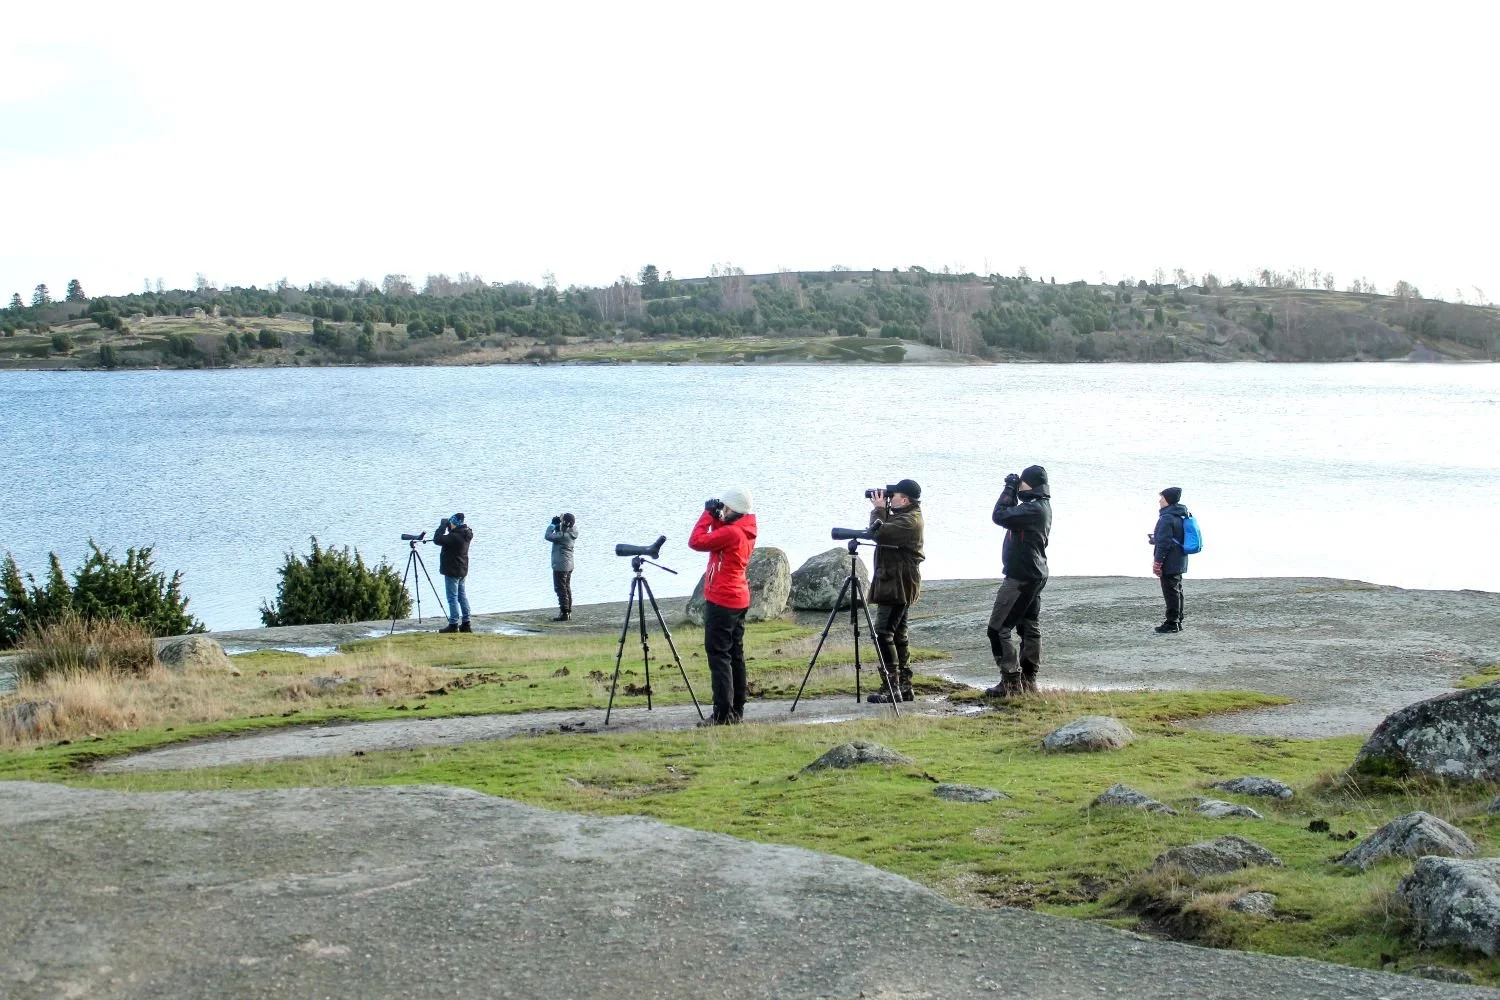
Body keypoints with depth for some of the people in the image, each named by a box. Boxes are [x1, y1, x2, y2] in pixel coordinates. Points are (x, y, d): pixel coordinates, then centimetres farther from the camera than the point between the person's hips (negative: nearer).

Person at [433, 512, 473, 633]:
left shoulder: (454, 536, -25)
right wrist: (445, 526, 6)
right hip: (462, 570, 9)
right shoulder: (465, 534, 3)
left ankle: (453, 625, -3)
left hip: (452, 571, -9)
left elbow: (437, 540, -25)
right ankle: (466, 624, 17)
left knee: (453, 597, -4)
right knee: (462, 596, 14)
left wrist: (443, 525, -15)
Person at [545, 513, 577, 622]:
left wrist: (553, 524, -9)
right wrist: (557, 525, 2)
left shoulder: (563, 535, -22)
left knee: (561, 589, -4)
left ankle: (564, 613, -4)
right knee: (567, 588, 16)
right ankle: (568, 611, 23)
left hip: (560, 566, -9)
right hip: (569, 565, 9)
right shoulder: (571, 533, 4)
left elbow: (548, 536, -20)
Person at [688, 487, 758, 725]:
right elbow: (718, 538, 21)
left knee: (718, 654, -8)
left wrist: (708, 515, -10)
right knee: (735, 654, 12)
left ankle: (723, 713, -11)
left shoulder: (730, 533, -19)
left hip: (721, 601, -9)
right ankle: (737, 710, 15)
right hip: (739, 600, 9)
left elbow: (696, 541, -19)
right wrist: (715, 518, 6)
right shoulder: (746, 532, 9)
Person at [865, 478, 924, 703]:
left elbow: (879, 533, -25)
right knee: (897, 634, 13)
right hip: (896, 584, 11)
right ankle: (904, 686, 16)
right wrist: (880, 510, 9)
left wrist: (879, 509, -10)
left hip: (897, 585, -11)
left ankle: (891, 687, -14)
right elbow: (883, 533, 21)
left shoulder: (908, 521, -16)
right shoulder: (903, 517, 16)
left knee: (883, 633, -13)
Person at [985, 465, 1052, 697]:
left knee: (998, 629, -8)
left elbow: (1000, 516, -26)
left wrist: (1009, 490, -16)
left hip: (1020, 577, -11)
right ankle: (1028, 681, 18)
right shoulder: (1042, 507, 11)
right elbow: (1012, 516, 19)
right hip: (1034, 576, 11)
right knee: (1030, 628, 13)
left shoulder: (1034, 509, -22)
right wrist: (1012, 492, 8)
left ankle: (1011, 681, -10)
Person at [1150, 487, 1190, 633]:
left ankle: (1172, 623, -3)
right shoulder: (1180, 516, 13)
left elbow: (1164, 542, -20)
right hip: (1179, 563, 10)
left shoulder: (1166, 518, -18)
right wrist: (1154, 539, 30)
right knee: (1177, 591, 15)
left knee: (1171, 592, -6)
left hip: (1169, 563, -10)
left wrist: (1157, 561, -16)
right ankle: (1177, 621, 21)